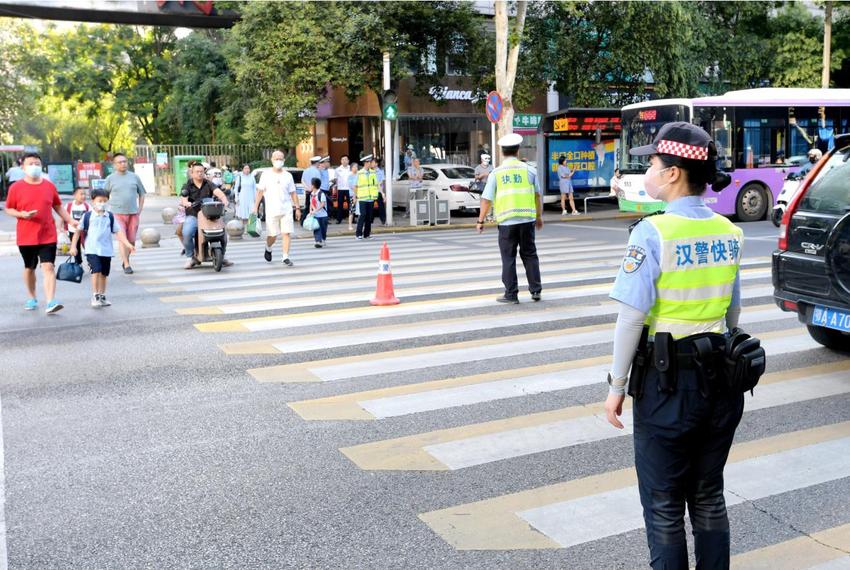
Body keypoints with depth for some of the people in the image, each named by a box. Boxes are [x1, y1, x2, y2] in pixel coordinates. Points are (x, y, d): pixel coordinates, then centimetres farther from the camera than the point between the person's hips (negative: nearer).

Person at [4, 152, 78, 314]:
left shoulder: (49, 186, 4)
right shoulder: (16, 187, -3)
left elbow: (57, 206, 15)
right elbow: (8, 209, 2)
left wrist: (70, 220, 6)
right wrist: (22, 214, -17)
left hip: (48, 236, 0)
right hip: (26, 237, 0)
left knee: (48, 267, -11)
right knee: (29, 268, 15)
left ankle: (51, 302, -17)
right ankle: (32, 298, 32)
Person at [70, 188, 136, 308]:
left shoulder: (110, 216, 7)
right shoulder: (87, 216, -1)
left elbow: (118, 232, 7)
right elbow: (78, 231, 2)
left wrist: (128, 244, -3)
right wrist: (73, 246, -4)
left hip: (106, 250, 4)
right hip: (92, 250, -3)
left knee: (104, 274, 10)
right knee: (96, 271, -16)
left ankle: (102, 297, 22)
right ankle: (95, 296, -8)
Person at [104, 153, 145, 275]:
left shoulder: (134, 177, 8)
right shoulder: (110, 178, 3)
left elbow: (141, 194, 15)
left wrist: (140, 209, 7)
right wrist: (109, 209, 1)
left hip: (133, 214, 2)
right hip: (117, 214, -2)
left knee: (131, 240, 6)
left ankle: (126, 260, 27)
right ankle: (126, 265, -8)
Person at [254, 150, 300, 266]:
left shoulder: (288, 176, 8)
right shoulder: (266, 175, 3)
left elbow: (293, 193, 12)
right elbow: (260, 191, 3)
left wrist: (297, 208, 7)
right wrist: (255, 207, -3)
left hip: (287, 210, 2)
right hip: (271, 211, -1)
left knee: (287, 233, -7)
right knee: (272, 235, 2)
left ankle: (286, 257, -1)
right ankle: (268, 249, 33)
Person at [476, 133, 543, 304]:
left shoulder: (496, 173, -1)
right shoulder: (528, 170, 3)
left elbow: (486, 199, -2)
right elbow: (538, 195, 10)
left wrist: (480, 221, 6)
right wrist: (539, 216, 21)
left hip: (506, 221, -1)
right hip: (527, 219, 2)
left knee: (508, 258, 6)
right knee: (529, 255, 14)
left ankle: (511, 294, 8)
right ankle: (536, 290, 15)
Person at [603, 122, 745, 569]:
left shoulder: (652, 233, -17)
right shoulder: (728, 232, 3)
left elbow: (632, 317, -18)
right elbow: (733, 312, 11)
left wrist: (617, 386, -9)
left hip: (667, 381, -6)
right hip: (719, 378, 6)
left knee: (664, 506, 9)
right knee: (708, 498, 19)